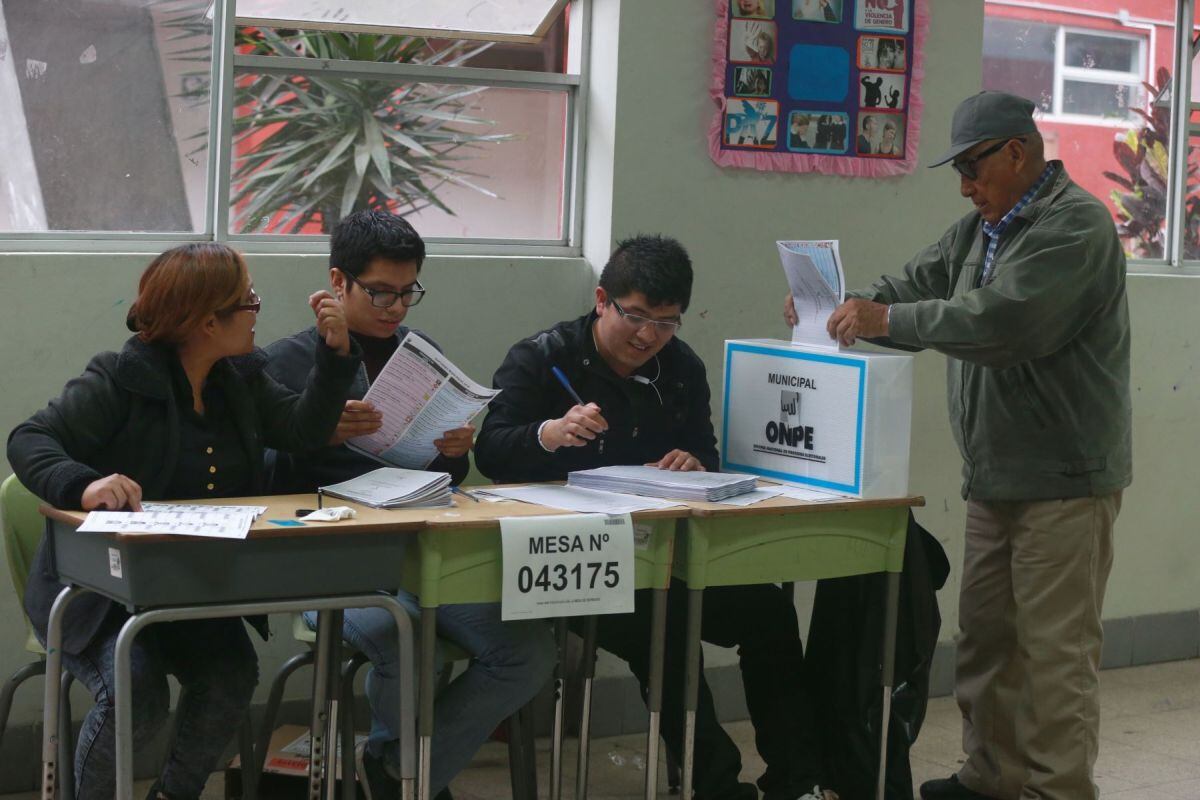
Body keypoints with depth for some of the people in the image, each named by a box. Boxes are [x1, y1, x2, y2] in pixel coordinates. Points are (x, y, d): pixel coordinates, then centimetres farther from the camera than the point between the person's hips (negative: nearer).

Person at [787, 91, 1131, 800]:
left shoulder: (1076, 224, -14)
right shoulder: (984, 227, 15)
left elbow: (1002, 317, -26)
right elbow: (922, 281, 12)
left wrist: (888, 320, -23)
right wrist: (849, 305, -7)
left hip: (1065, 479, -9)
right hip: (997, 476, 9)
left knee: (1056, 648, -5)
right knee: (985, 632, 14)